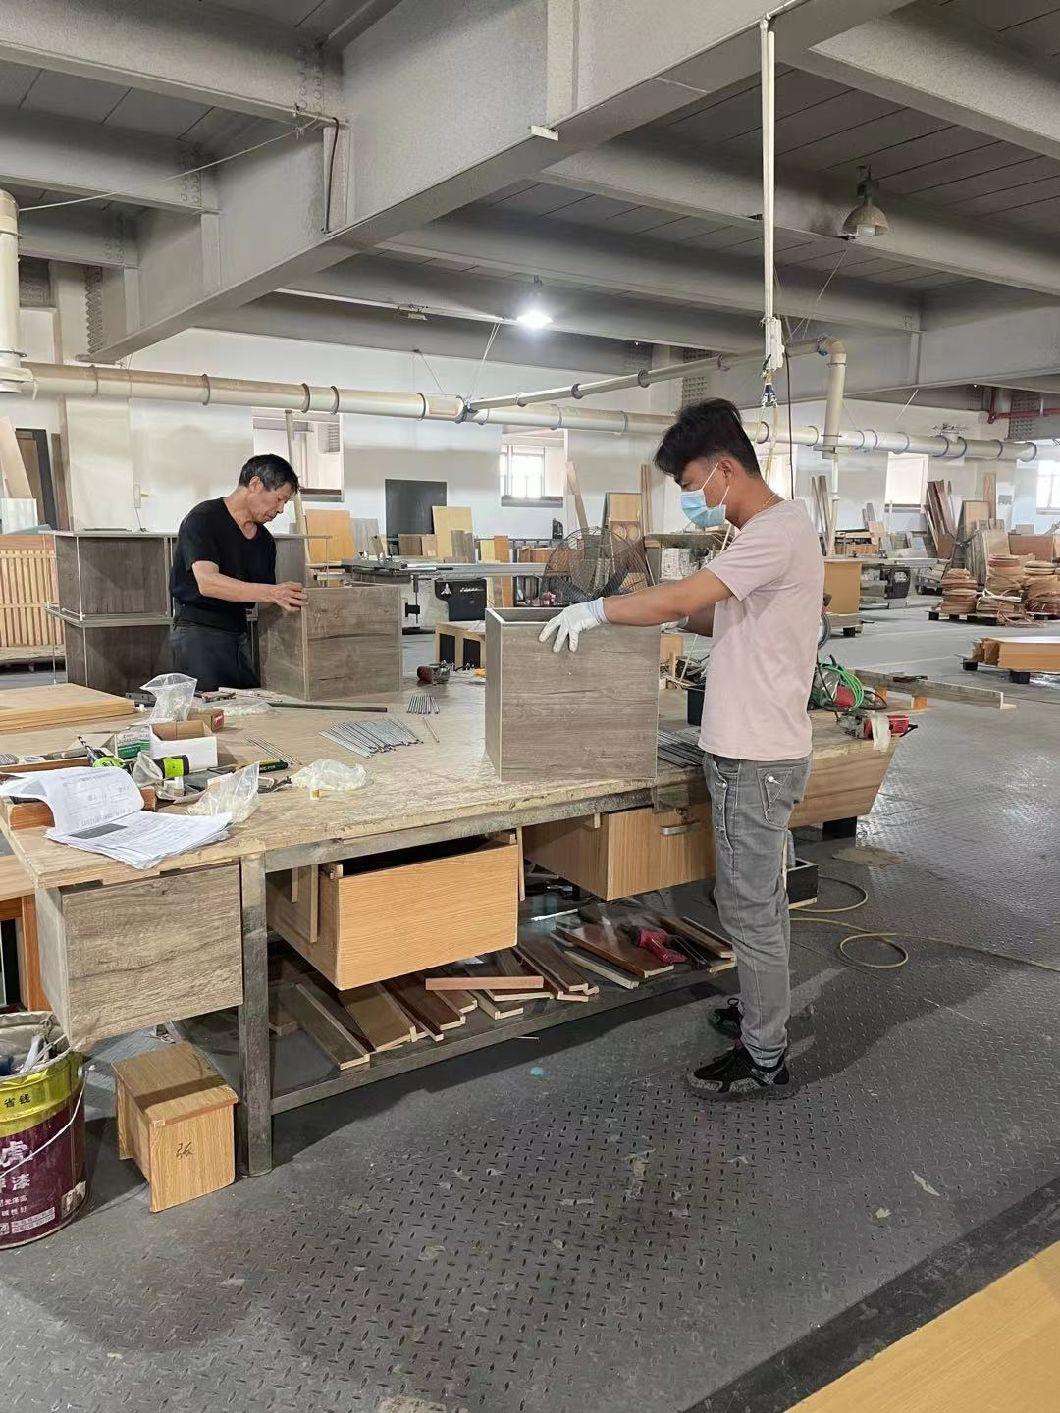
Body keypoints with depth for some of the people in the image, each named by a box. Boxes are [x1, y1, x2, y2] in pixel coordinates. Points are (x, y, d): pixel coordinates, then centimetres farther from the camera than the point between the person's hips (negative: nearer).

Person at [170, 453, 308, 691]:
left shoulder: (265, 540, 12)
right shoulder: (203, 519, -10)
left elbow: (266, 600, 16)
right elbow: (207, 582, -25)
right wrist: (270, 593, -34)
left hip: (239, 634, 7)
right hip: (197, 633, -7)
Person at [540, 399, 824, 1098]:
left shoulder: (778, 530, -20)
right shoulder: (770, 529, 13)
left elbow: (678, 600, -26)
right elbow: (728, 618, 20)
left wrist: (596, 610, -15)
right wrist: (680, 613, 7)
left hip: (757, 757, -10)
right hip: (753, 749, 10)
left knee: (749, 905, 1)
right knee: (762, 896, 22)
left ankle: (764, 1058, 15)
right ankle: (764, 1010, 39)